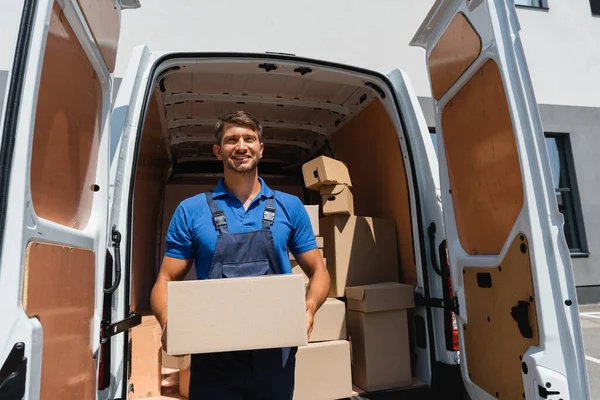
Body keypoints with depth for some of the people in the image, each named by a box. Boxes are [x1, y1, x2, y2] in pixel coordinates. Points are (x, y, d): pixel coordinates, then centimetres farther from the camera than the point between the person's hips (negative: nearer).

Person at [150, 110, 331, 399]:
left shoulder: (290, 207, 2)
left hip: (275, 356, 2)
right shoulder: (190, 211, 0)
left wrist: (309, 308, -14)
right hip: (214, 357, -1)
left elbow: (318, 272, 7)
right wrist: (168, 322, -19)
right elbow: (165, 281, 2)